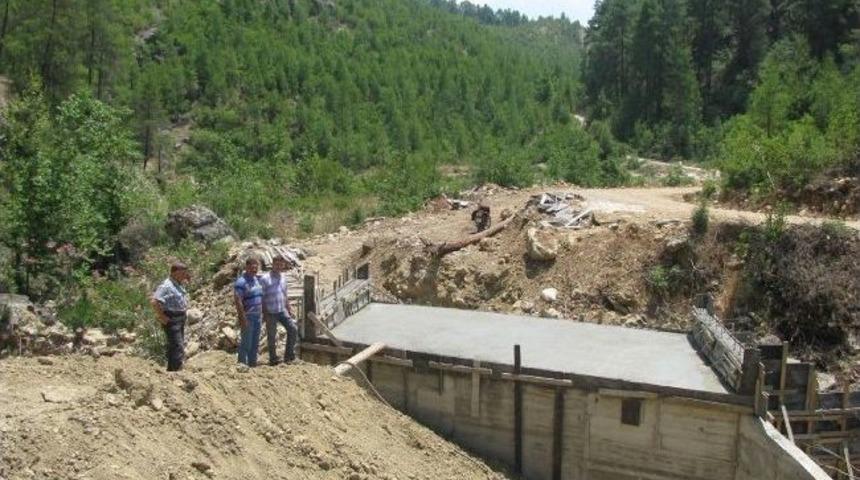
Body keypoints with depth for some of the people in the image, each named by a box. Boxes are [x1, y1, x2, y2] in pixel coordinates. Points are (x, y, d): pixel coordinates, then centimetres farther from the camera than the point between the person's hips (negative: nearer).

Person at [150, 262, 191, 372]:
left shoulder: (179, 284, 9)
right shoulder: (166, 286, -21)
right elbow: (154, 301, -30)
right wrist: (162, 317, -24)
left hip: (181, 318, 10)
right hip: (172, 320, -10)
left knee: (174, 346, 20)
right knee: (178, 347, -11)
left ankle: (171, 370, 33)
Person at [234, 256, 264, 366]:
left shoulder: (257, 279, 11)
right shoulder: (241, 282, -14)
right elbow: (238, 301, -19)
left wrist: (262, 314, 16)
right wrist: (243, 318, -21)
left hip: (258, 316, 8)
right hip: (247, 317, -8)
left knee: (255, 343, 13)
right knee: (246, 343, -1)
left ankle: (252, 363, 22)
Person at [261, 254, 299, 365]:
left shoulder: (283, 277, 8)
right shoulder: (265, 279, -12)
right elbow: (261, 298, -11)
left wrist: (289, 309, 13)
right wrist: (265, 314, -14)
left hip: (282, 311, 5)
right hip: (271, 313, -5)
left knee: (293, 328, -5)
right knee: (272, 337, 4)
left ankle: (289, 355, 6)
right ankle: (273, 359, 18)